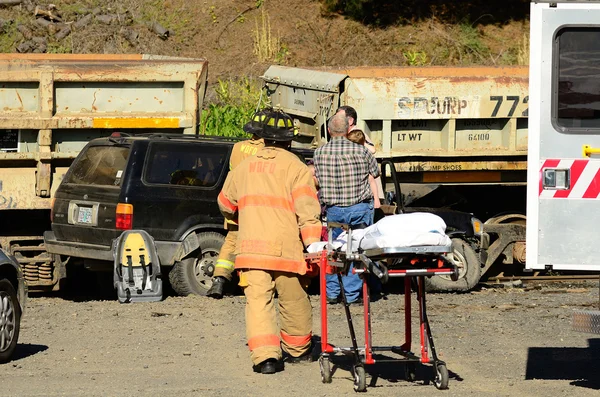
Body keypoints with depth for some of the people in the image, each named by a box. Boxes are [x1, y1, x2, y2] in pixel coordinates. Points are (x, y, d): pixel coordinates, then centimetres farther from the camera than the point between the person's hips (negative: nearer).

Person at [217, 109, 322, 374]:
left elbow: (225, 204, 31)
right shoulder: (296, 168, 2)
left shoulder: (244, 167, 17)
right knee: (294, 302, 15)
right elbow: (306, 209, -10)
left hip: (251, 247, 2)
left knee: (258, 302, -4)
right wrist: (313, 244, -12)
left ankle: (265, 356, -19)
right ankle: (297, 350, 31)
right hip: (286, 248, -2)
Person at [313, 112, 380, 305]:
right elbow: (375, 173, 6)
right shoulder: (361, 151, -9)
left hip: (333, 209, 2)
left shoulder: (319, 153, -4)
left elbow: (317, 178, 7)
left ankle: (332, 292, 14)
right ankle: (351, 294, 4)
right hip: (359, 208, -2)